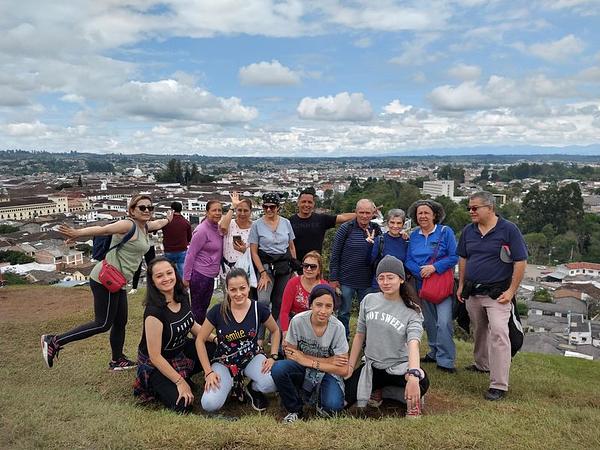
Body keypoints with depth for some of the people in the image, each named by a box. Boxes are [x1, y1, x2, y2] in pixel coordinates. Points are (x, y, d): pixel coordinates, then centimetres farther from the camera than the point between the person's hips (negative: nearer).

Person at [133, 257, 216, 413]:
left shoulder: (182, 296, -9)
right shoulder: (154, 311, -30)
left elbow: (191, 324, 10)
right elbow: (155, 356, -26)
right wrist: (180, 381, -22)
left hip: (181, 351, 7)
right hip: (156, 364, -7)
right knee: (183, 405, -22)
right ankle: (155, 386, 7)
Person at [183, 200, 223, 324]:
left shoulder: (217, 228, 6)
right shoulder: (202, 230, -17)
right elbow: (190, 254, -15)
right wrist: (186, 277, -13)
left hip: (210, 276, 8)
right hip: (199, 276, -8)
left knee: (204, 307, 18)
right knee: (197, 309, 5)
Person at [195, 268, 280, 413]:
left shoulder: (259, 309, -12)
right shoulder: (218, 311, -15)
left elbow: (275, 331, 7)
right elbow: (200, 340, -5)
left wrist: (273, 357, -6)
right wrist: (209, 372, -10)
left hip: (252, 357, 0)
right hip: (224, 362, 0)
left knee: (272, 383, -32)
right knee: (209, 404, -23)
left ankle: (253, 389, 6)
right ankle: (231, 384, 11)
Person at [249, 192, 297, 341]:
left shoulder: (286, 223, 5)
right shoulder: (257, 225, -3)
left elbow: (291, 247, 13)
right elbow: (254, 252, -4)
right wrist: (263, 273, -11)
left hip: (285, 265, 3)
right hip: (266, 264, -3)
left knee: (279, 302, 7)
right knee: (263, 300, -20)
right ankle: (258, 337, -7)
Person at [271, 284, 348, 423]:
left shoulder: (338, 328, -20)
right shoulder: (298, 321, -20)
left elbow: (343, 370, -15)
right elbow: (290, 354, -12)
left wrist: (309, 361, -20)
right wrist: (325, 361, -17)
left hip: (328, 373, -1)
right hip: (302, 370, 1)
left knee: (333, 406, -29)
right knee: (278, 368, -29)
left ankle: (321, 403, 9)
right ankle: (295, 410, -3)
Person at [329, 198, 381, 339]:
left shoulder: (376, 230, 3)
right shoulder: (346, 228, -7)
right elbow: (335, 254, -5)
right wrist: (333, 278, -7)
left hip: (367, 281, 3)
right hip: (346, 280, -3)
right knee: (344, 313, 8)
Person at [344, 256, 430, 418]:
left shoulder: (412, 311, -12)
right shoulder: (369, 300, -2)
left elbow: (413, 344, -28)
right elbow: (359, 335, 7)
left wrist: (413, 376, -45)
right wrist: (350, 367, 5)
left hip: (399, 366, -3)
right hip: (371, 366, 3)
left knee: (422, 382, -36)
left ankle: (412, 403, 3)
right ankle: (377, 390, 17)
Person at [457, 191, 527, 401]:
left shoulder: (508, 229, -10)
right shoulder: (468, 231, 5)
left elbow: (520, 262, -9)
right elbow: (463, 259, 15)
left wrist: (511, 291, -12)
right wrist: (461, 286, 11)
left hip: (497, 293, -5)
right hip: (472, 292, 5)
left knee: (498, 333, -13)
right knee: (479, 332, 18)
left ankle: (499, 385, -8)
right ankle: (482, 364, 40)